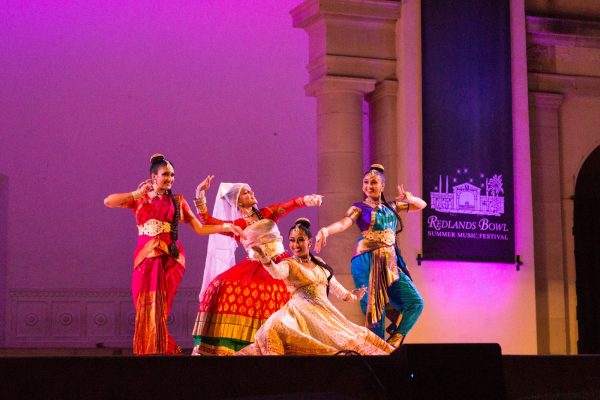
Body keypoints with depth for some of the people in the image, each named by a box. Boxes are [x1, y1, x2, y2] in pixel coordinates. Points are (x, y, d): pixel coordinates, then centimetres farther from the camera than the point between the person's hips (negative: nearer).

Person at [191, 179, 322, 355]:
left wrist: (307, 199, -19)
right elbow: (207, 220, 1)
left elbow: (290, 204, 1)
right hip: (255, 266, -2)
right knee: (223, 286, -21)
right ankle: (226, 345, -21)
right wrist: (200, 193, -1)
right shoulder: (237, 225, 8)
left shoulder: (267, 213, 13)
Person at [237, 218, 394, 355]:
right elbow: (276, 271, -27)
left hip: (324, 312, 5)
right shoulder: (289, 264, -3)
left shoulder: (320, 264, 15)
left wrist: (352, 296, 43)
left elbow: (334, 285, 28)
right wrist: (264, 257, -48)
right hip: (302, 313, -5)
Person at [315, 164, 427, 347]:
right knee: (374, 310, -7)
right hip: (367, 262, -5)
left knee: (415, 302, -3)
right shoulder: (360, 207, 4)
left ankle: (393, 342, 8)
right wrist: (326, 230, -36)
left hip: (390, 264, 5)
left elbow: (422, 205, 25)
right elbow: (343, 224, -15)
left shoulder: (391, 206, 18)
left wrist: (409, 198, 2)